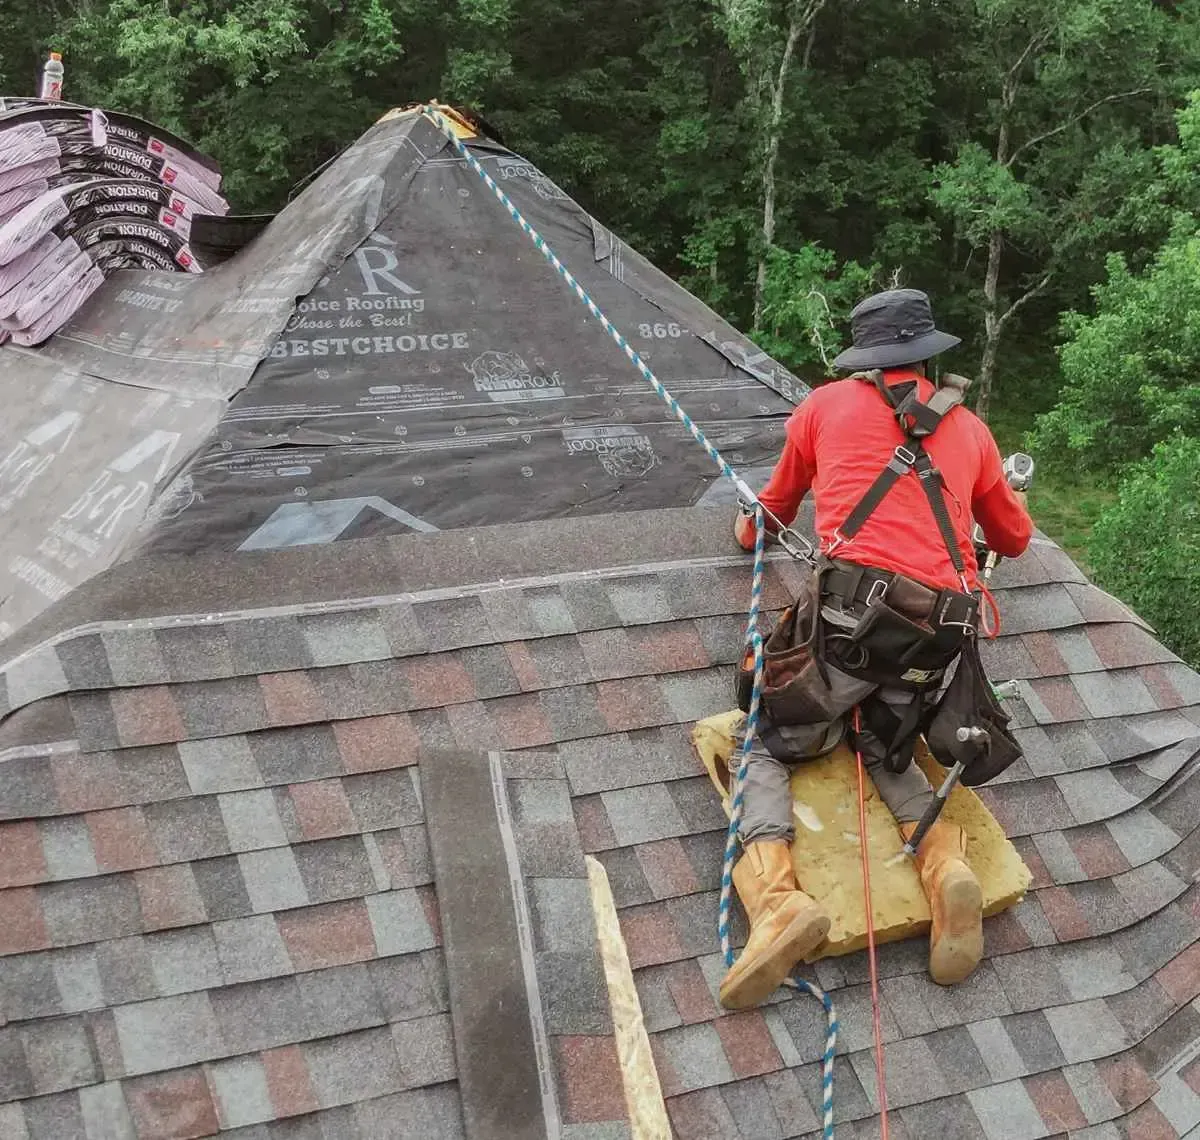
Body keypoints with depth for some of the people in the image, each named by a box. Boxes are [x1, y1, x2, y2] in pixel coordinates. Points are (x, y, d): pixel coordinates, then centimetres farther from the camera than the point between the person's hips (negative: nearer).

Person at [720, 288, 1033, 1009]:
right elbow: (1015, 539, 33)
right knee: (888, 751, 26)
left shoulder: (828, 404, 15)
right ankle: (946, 860, -3)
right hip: (943, 632, 4)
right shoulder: (970, 428, 21)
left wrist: (750, 530, 54)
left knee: (766, 747, 10)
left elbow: (775, 507, 31)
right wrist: (985, 505, 56)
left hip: (854, 611, -3)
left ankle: (775, 898, -17)